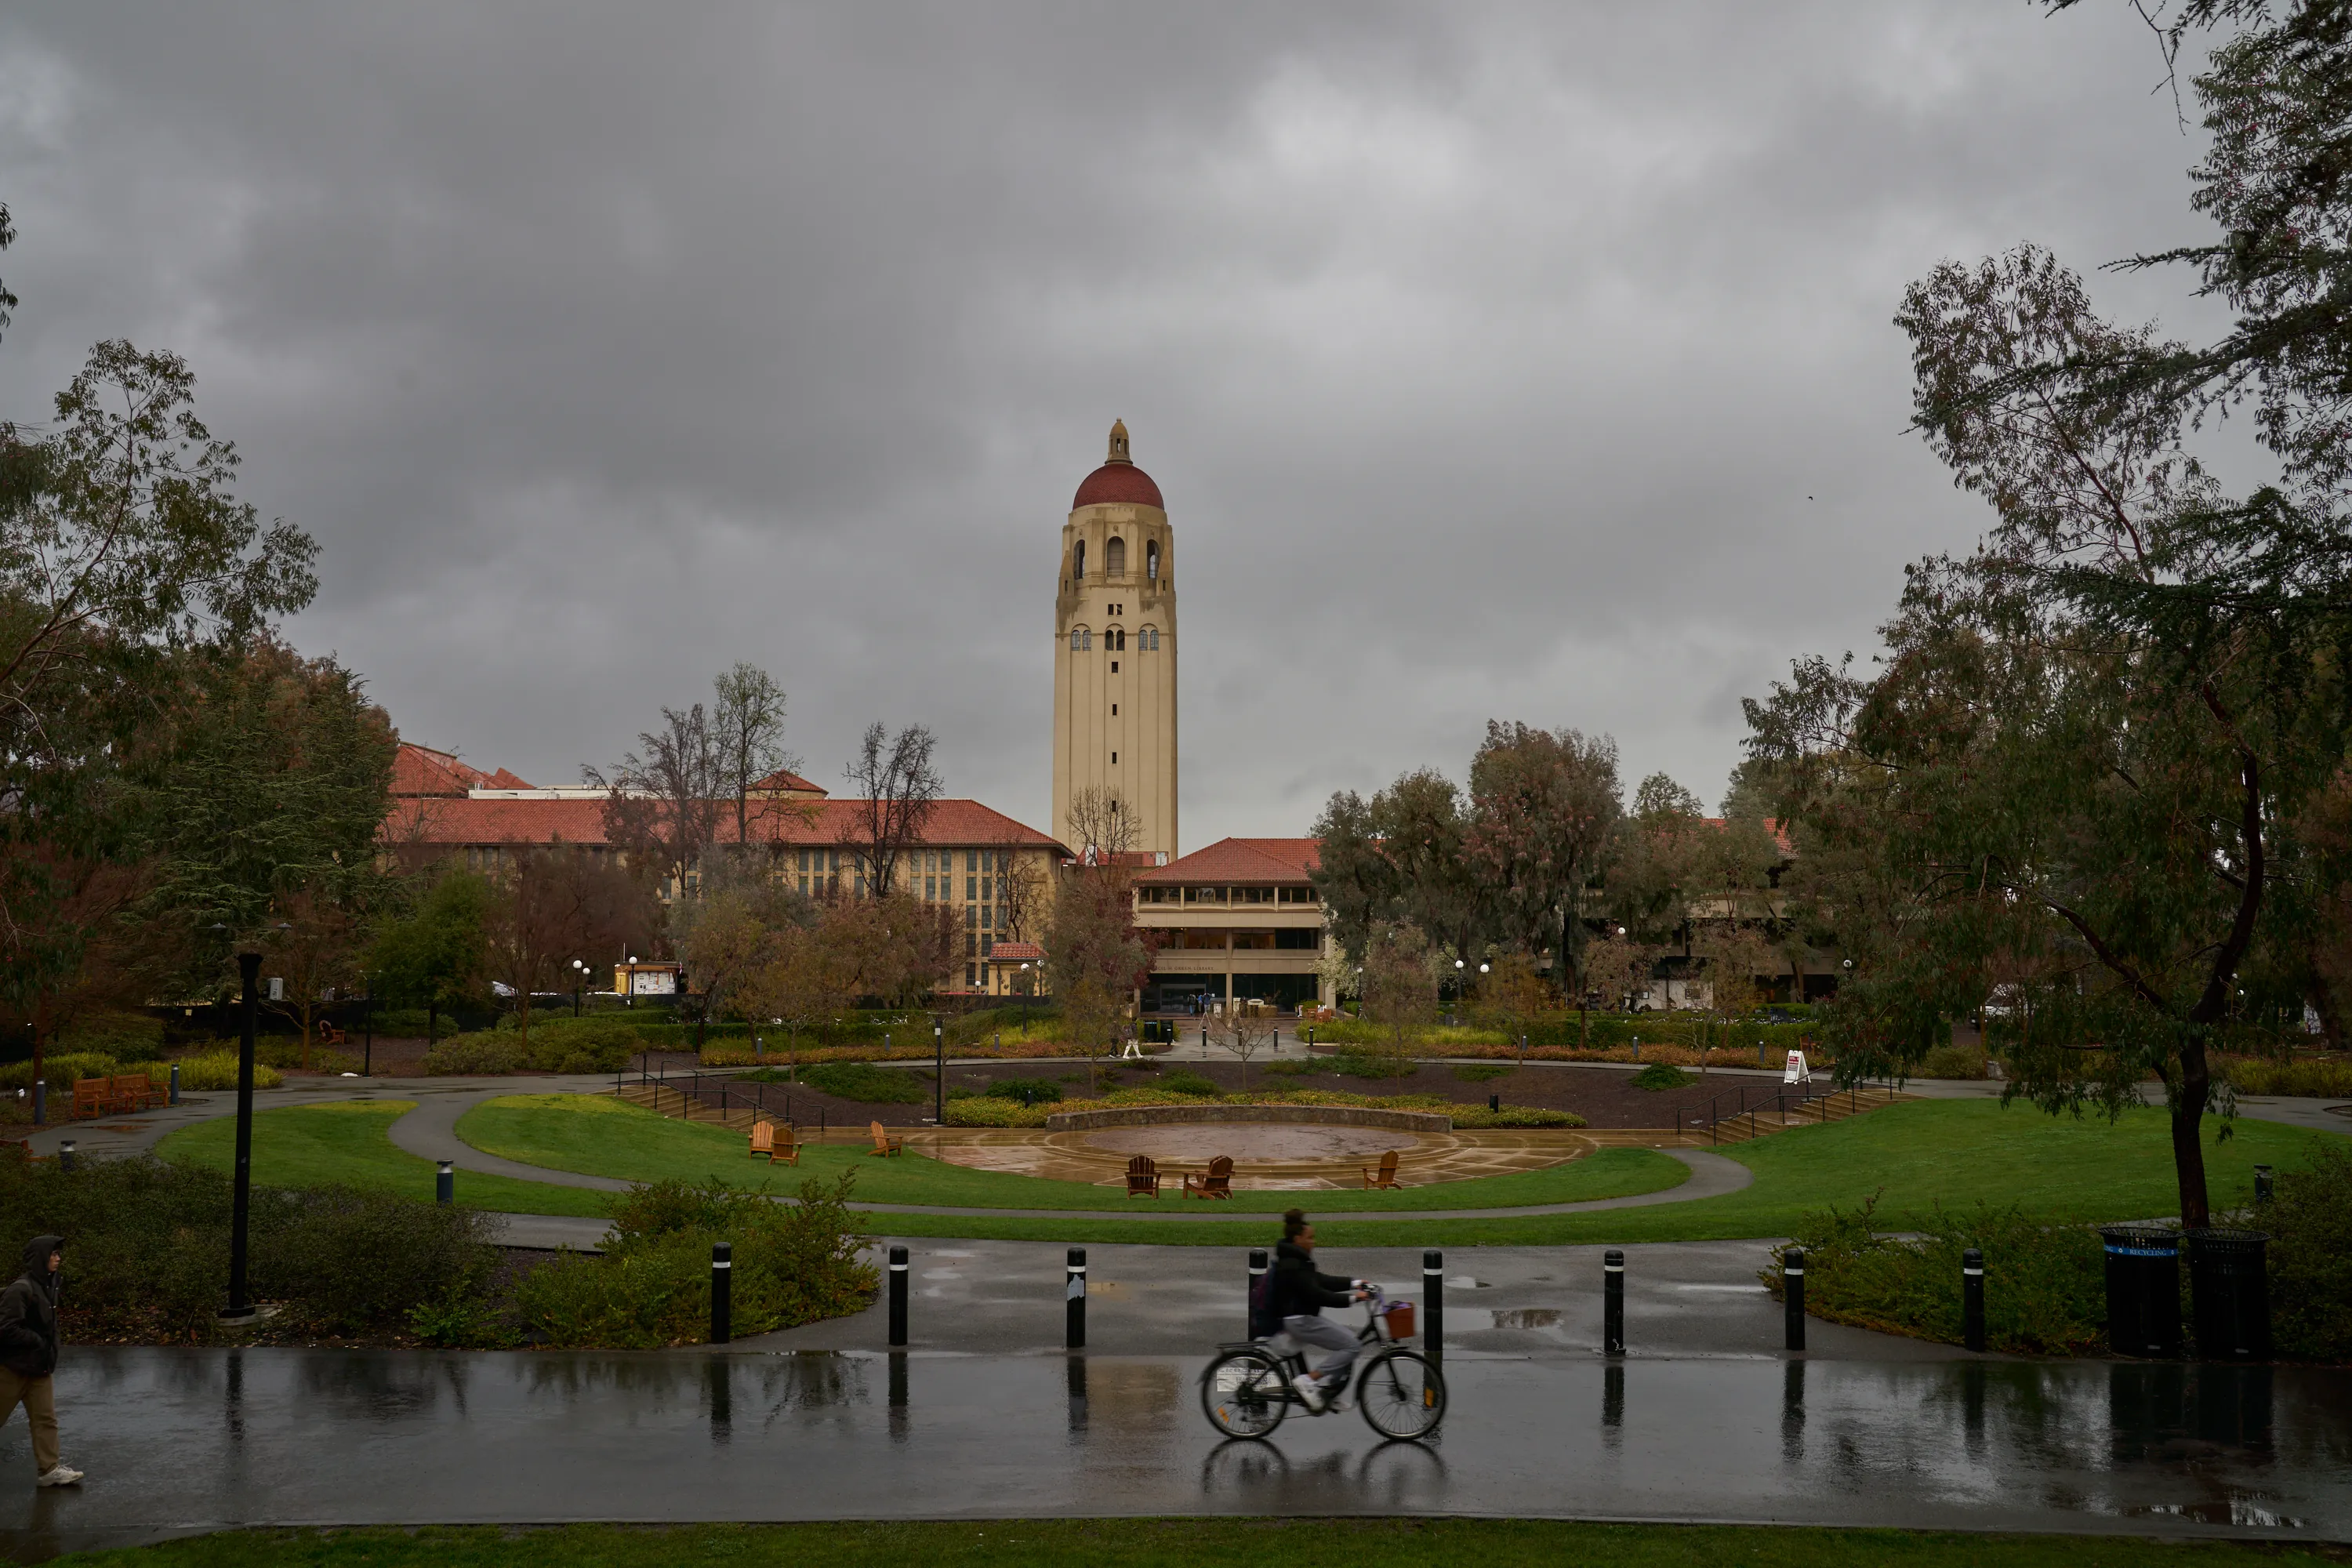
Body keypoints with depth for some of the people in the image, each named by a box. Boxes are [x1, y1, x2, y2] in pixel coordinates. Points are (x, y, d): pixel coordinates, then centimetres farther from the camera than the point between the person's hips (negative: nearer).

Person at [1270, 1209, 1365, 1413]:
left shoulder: (1297, 1260, 14)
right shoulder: (1292, 1265, -19)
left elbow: (1322, 1281, 17)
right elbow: (1317, 1294, -24)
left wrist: (1355, 1284, 11)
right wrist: (1352, 1297, -22)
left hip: (1303, 1318, 11)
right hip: (1298, 1321, -11)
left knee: (1348, 1341, 11)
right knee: (1350, 1345, -12)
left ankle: (1333, 1395, 11)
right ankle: (1307, 1382, -11)